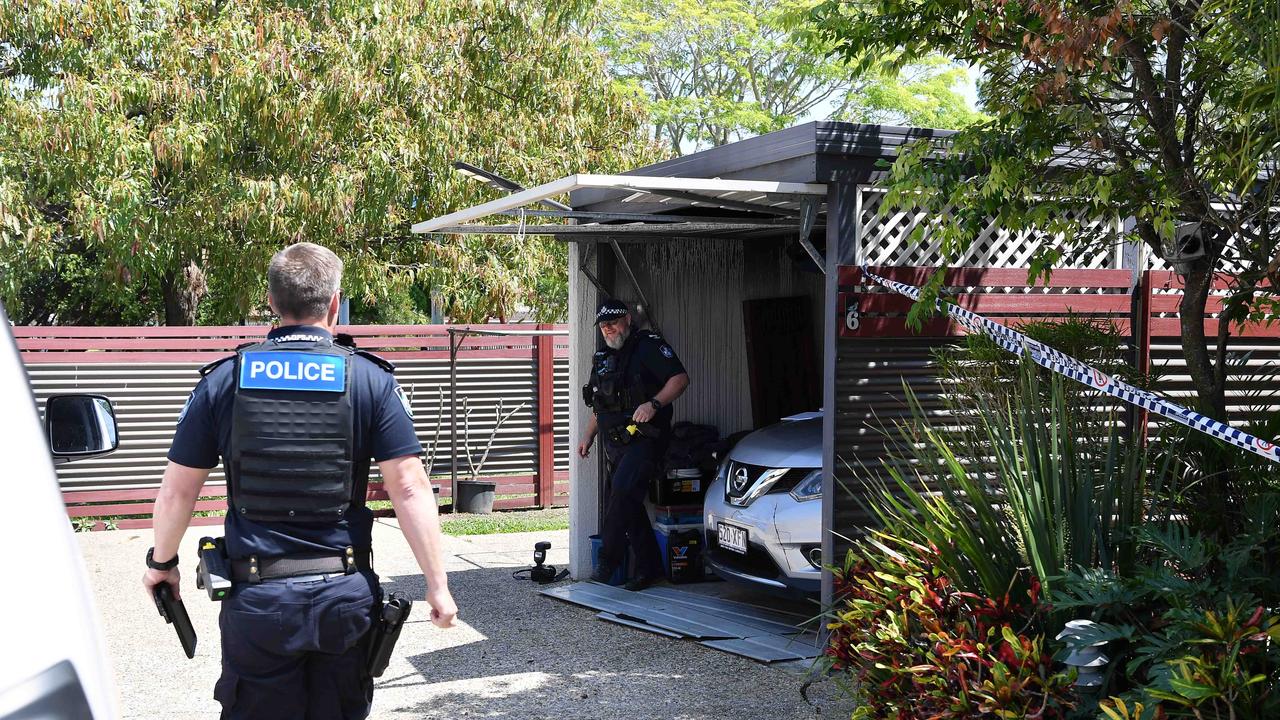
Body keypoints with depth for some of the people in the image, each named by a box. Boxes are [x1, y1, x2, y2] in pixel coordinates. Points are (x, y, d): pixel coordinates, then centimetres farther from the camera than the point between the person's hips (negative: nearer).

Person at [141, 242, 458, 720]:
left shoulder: (224, 380, 0)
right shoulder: (371, 380, -3)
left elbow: (177, 491, 4)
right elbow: (409, 489, -9)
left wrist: (161, 562, 20)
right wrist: (437, 586, -4)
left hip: (256, 597, 0)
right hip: (345, 592, 0)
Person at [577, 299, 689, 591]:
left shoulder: (648, 345, -4)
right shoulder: (602, 358, 21)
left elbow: (680, 378, -12)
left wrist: (653, 404, -24)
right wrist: (588, 436, 22)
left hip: (644, 438, -8)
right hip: (616, 443, 8)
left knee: (622, 492, -24)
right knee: (628, 505, 6)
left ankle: (608, 560, -20)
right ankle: (648, 567, 12)